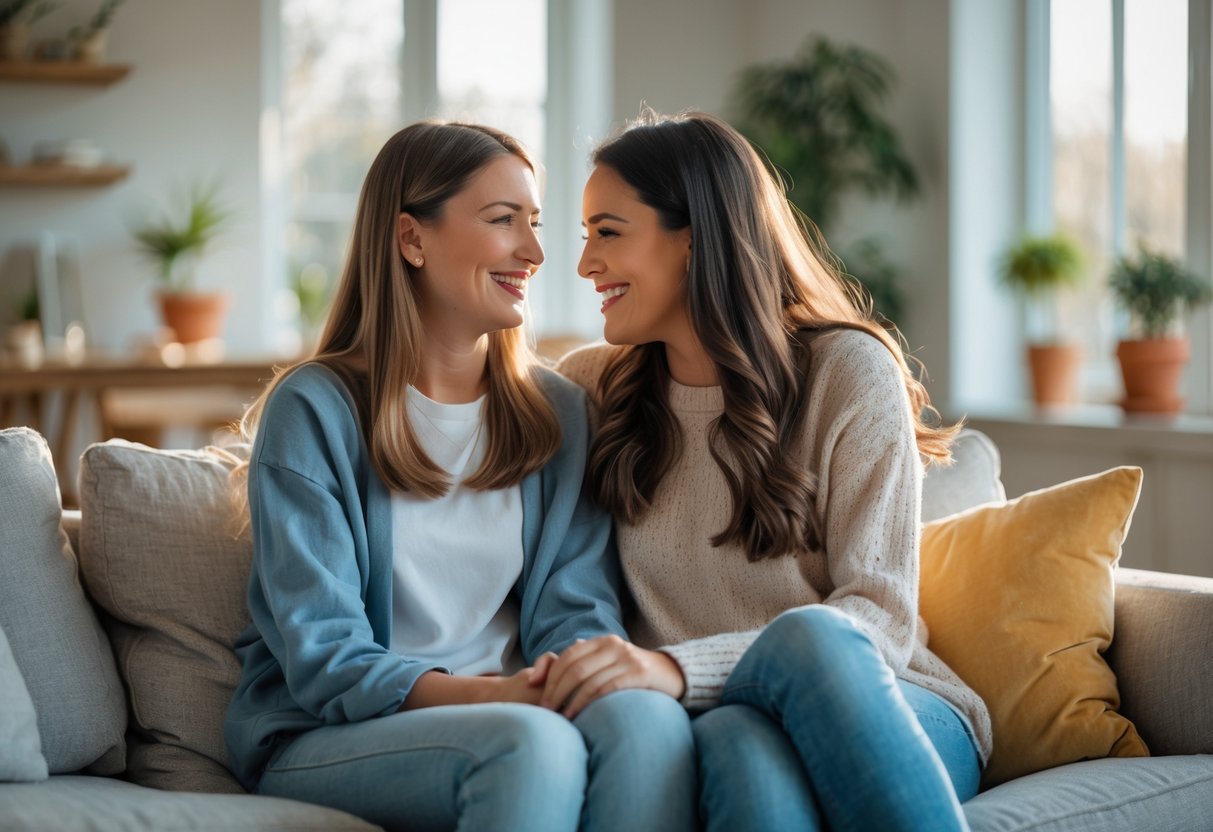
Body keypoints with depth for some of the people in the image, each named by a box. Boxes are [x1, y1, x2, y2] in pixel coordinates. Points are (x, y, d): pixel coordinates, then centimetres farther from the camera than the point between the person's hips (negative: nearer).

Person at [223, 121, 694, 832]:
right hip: (324, 739, -4)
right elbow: (322, 656, -11)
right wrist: (484, 696, -26)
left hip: (502, 712, 4)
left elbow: (576, 608, 5)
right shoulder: (315, 411, -4)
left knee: (649, 716, -30)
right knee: (532, 743, -36)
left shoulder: (561, 415, 12)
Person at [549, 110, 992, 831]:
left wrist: (681, 669, -25)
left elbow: (882, 615, -10)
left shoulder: (849, 370, -1)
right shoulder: (592, 386, 13)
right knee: (741, 741, -38)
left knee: (810, 634, -38)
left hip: (895, 717, 0)